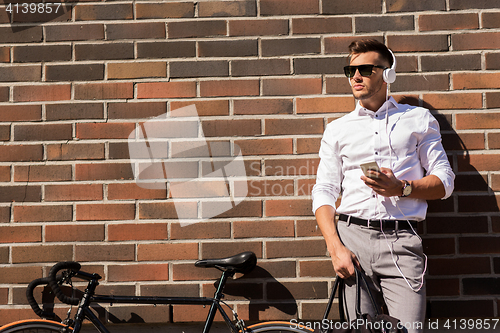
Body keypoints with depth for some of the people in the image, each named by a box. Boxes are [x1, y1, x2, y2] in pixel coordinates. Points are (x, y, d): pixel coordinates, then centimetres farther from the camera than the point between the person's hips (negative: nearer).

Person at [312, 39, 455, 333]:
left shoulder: (420, 119, 12)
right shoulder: (337, 129, 13)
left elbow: (445, 181, 9)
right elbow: (324, 192, 7)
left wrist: (401, 188, -11)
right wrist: (335, 247, -7)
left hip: (403, 242, -1)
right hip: (352, 237, 1)